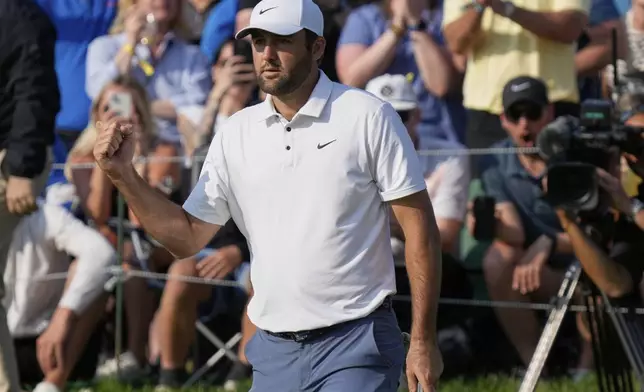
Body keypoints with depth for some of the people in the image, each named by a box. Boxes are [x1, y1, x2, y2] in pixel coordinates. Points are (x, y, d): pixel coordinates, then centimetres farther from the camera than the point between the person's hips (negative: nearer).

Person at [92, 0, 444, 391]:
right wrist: (124, 175, -5)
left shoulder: (368, 117, -6)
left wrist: (423, 341, -11)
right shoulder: (236, 134, 7)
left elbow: (419, 226, -6)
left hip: (355, 345, -4)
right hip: (274, 352, 5)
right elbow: (188, 237, 9)